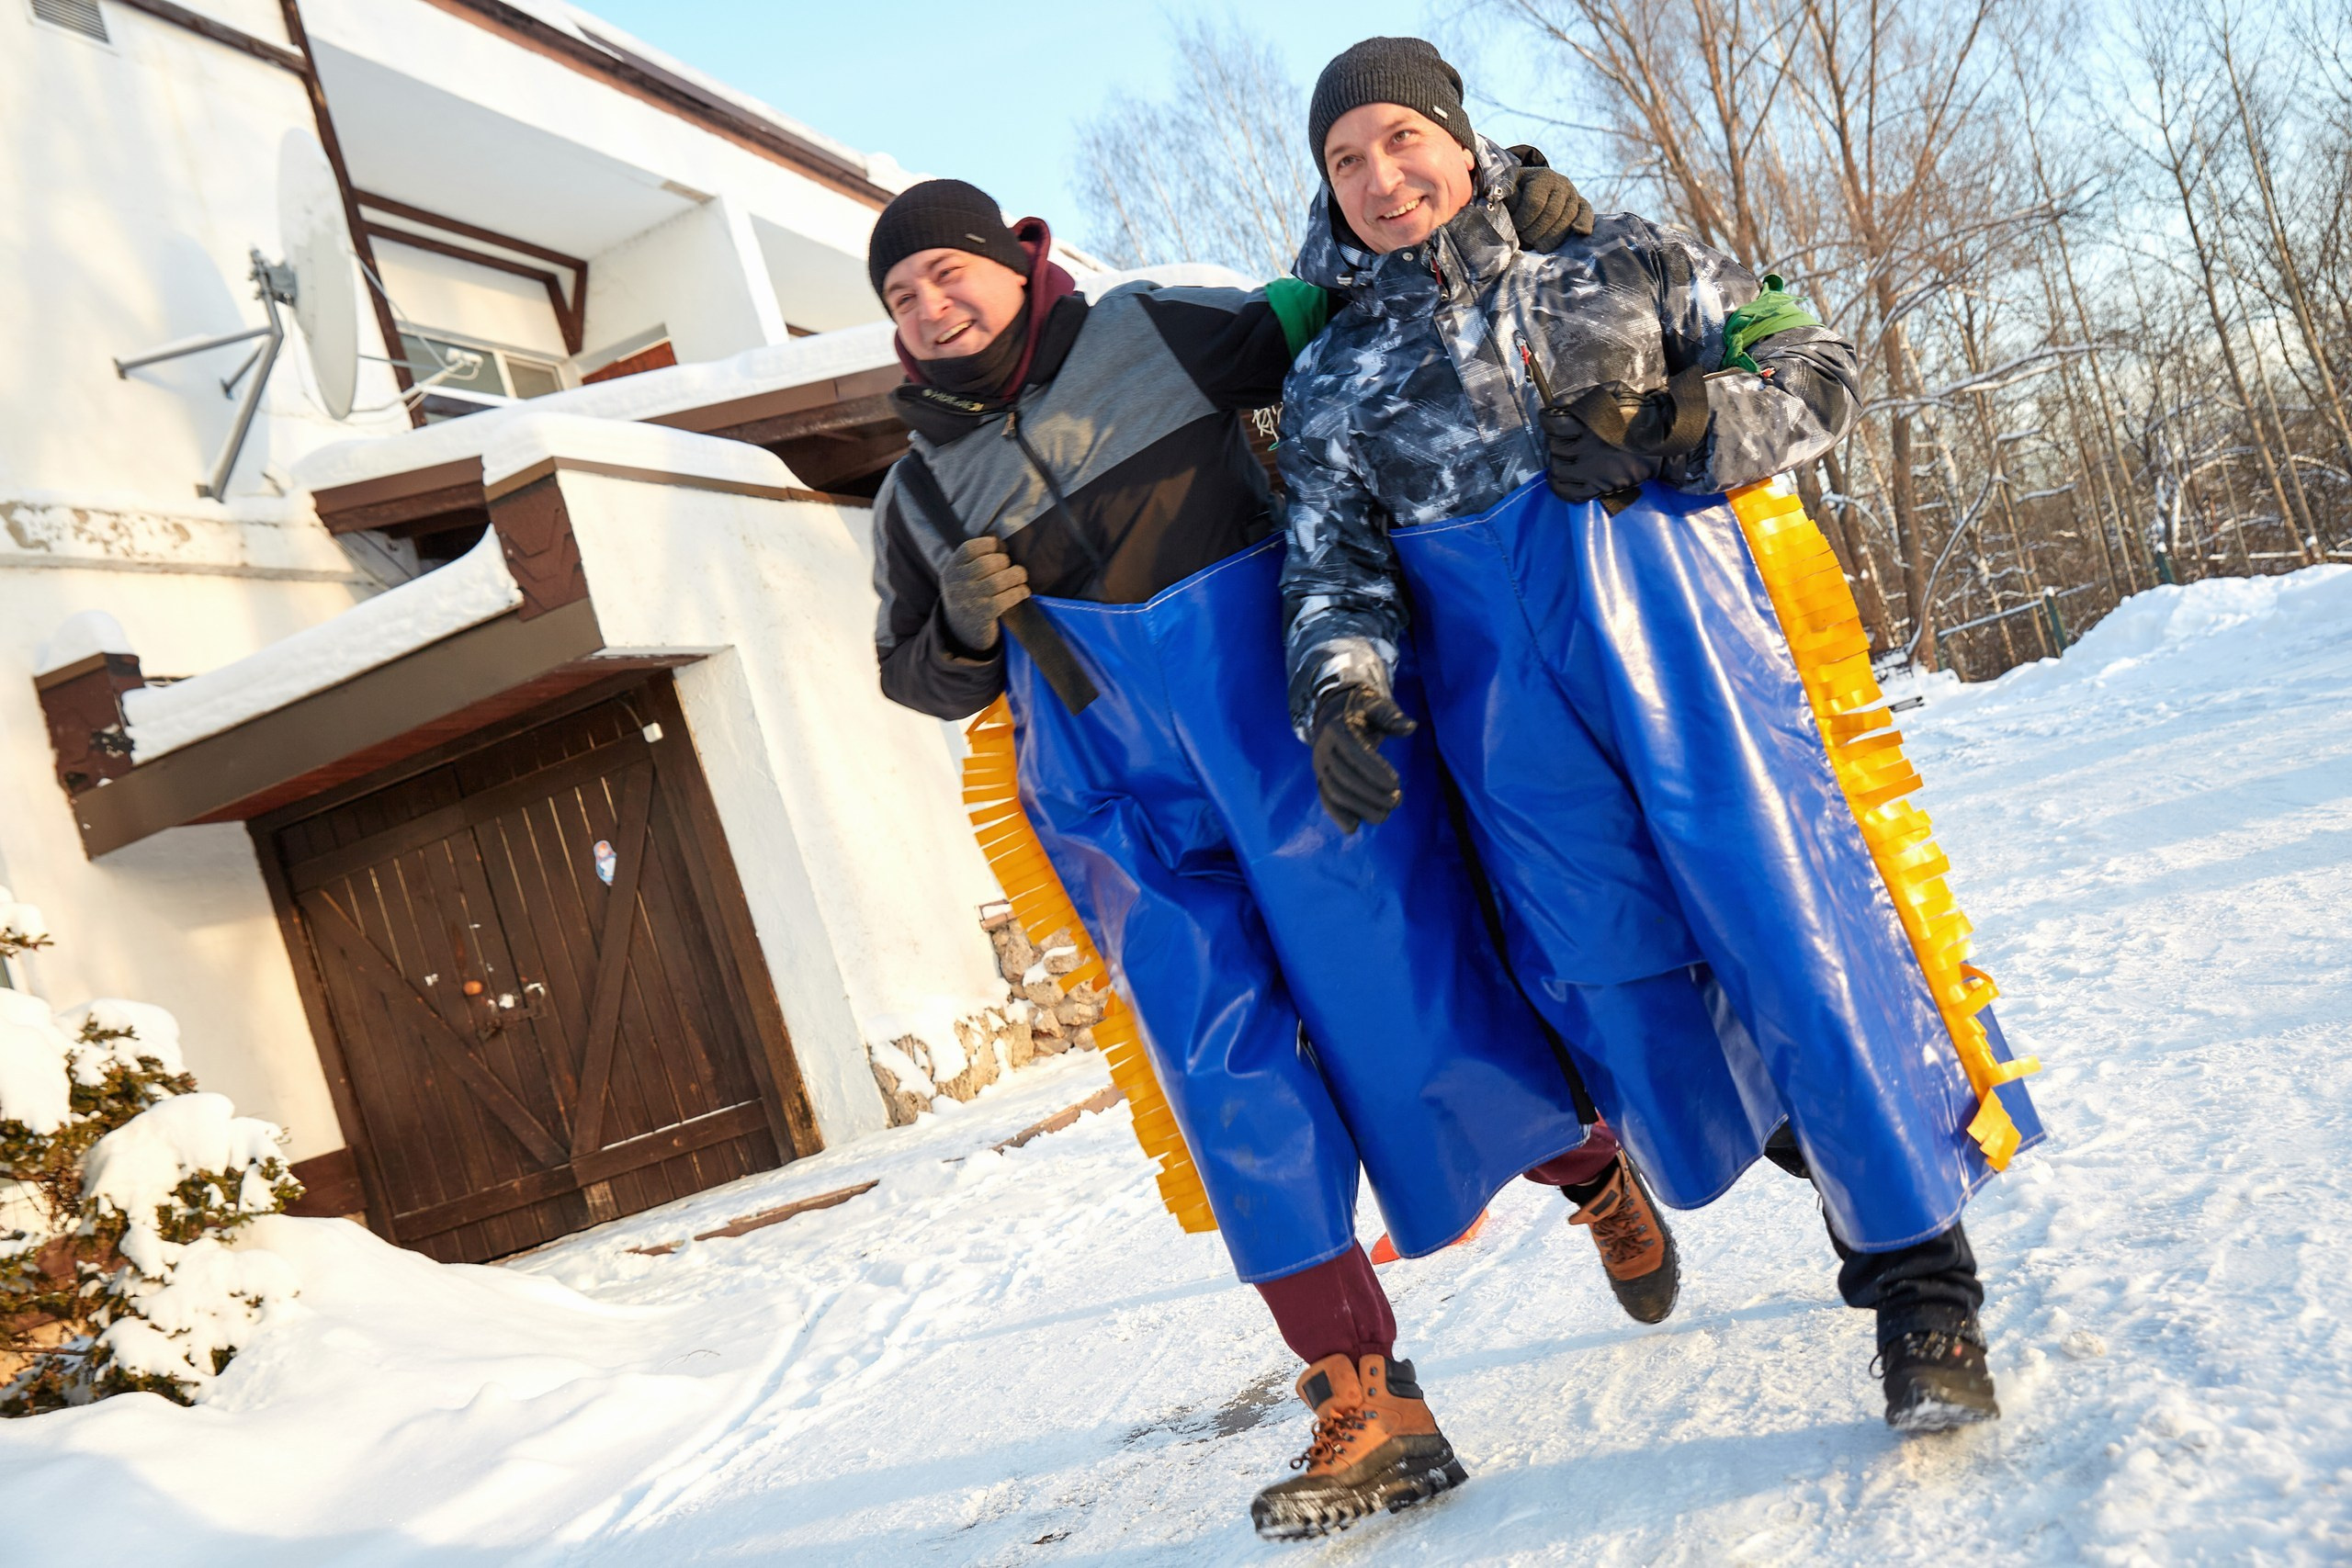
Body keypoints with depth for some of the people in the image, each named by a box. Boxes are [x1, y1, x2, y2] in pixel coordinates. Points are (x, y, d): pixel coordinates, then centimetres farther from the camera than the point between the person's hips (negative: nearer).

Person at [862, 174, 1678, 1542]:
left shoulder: (1157, 334, 5)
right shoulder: (919, 493, 13)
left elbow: (1356, 313, 11)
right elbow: (922, 681, 19)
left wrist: (1505, 225, -2)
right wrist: (964, 620, -3)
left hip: (1285, 727, -3)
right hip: (1126, 805, 3)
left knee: (1414, 1003, -1)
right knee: (1227, 1077, -4)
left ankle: (1598, 1174, 29)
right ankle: (1367, 1407, 3)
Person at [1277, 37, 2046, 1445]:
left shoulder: (1620, 260, 12)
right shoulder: (1332, 381, 15)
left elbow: (1815, 367, 10)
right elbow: (1334, 564, 9)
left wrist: (1676, 432, -9)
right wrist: (1339, 681, -13)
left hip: (1685, 652, -1)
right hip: (1513, 726, 2)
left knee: (1796, 934, -9)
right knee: (1622, 992, -2)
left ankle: (1923, 1282, 7)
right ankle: (1825, 1137, 29)